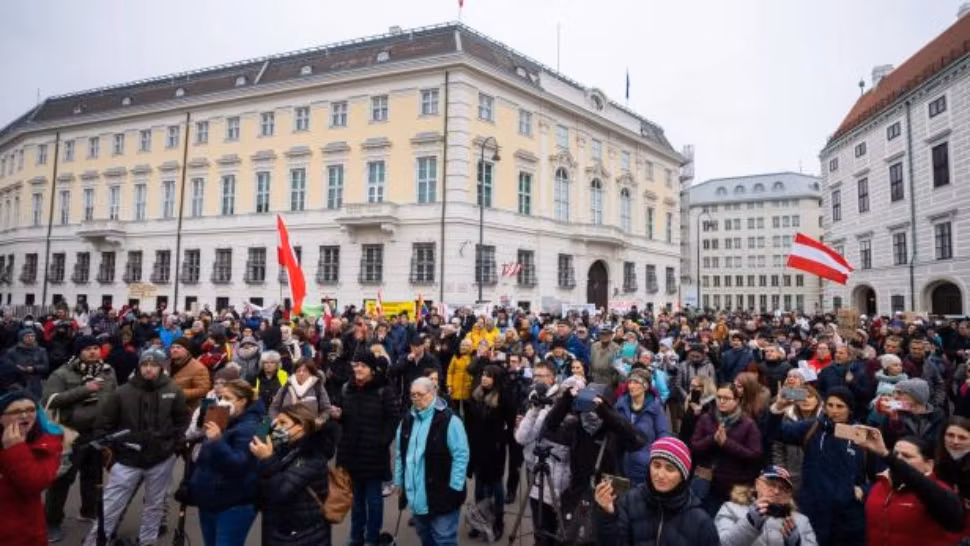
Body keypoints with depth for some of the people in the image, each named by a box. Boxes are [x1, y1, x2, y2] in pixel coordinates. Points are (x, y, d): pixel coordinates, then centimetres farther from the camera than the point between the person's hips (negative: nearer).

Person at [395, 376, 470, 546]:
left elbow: (461, 456, -15)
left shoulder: (449, 420, -15)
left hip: (441, 495, -7)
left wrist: (454, 488, -16)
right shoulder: (407, 420, 7)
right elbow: (399, 455, 16)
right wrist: (399, 482, 15)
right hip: (417, 495, 7)